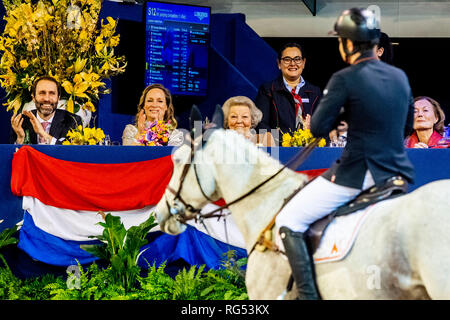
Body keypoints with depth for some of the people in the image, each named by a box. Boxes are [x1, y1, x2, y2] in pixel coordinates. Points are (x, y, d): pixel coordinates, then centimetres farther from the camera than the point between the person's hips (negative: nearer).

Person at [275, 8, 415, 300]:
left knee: (288, 221, 1)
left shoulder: (345, 79, -14)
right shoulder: (400, 76, 7)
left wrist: (340, 115, 8)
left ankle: (308, 294, -9)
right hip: (399, 172, 7)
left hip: (357, 174, -7)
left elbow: (319, 128, -12)